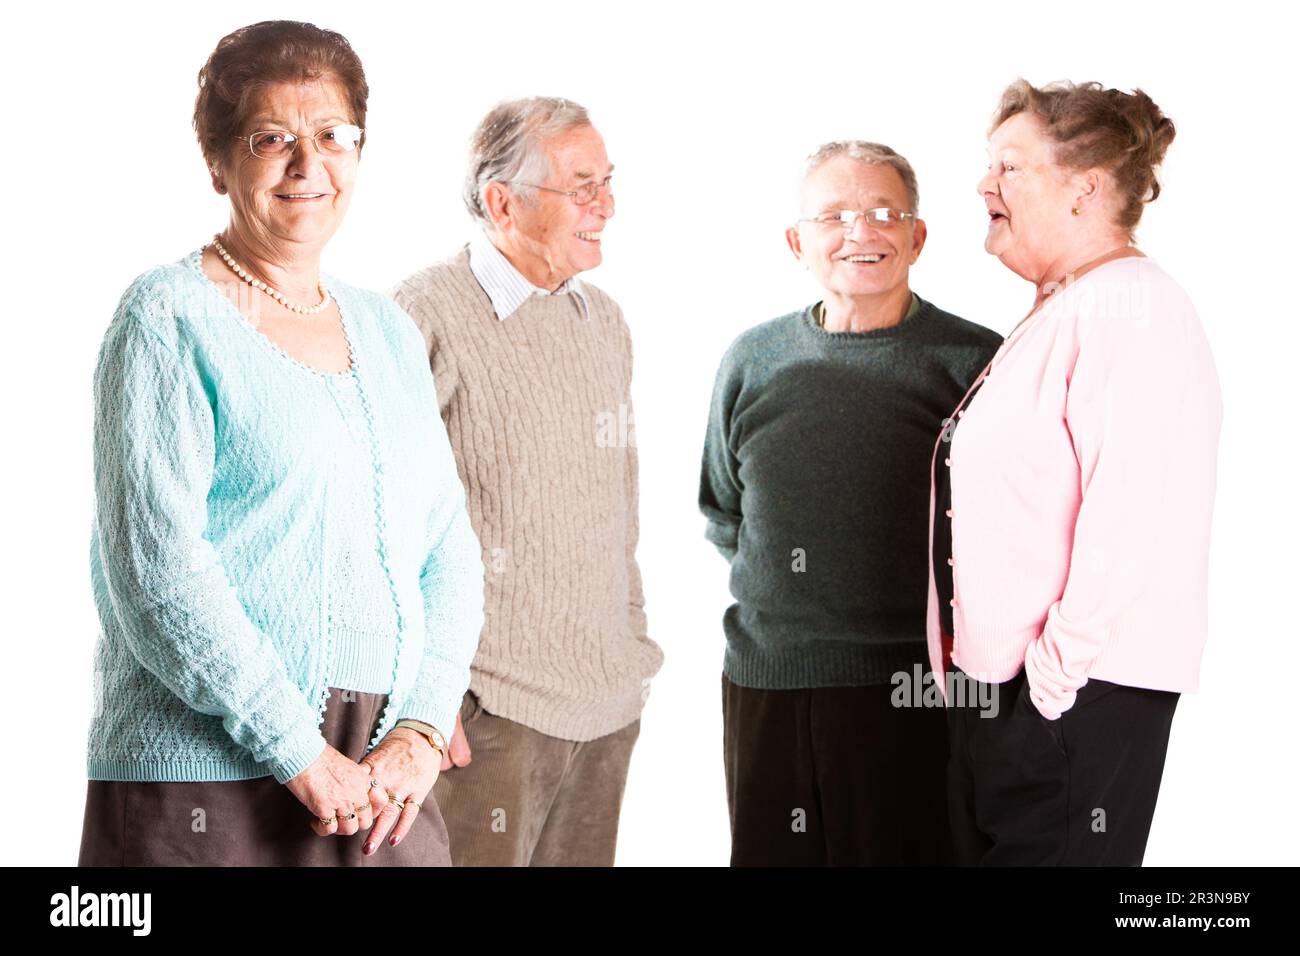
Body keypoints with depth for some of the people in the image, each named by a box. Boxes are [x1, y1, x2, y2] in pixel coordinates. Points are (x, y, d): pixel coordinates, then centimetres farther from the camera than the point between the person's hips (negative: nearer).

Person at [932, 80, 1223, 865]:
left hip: (1077, 695, -10)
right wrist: (977, 671, 16)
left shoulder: (1132, 311, -14)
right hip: (1000, 683, 10)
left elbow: (1131, 517, -23)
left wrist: (1059, 673, -20)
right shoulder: (1055, 313, 17)